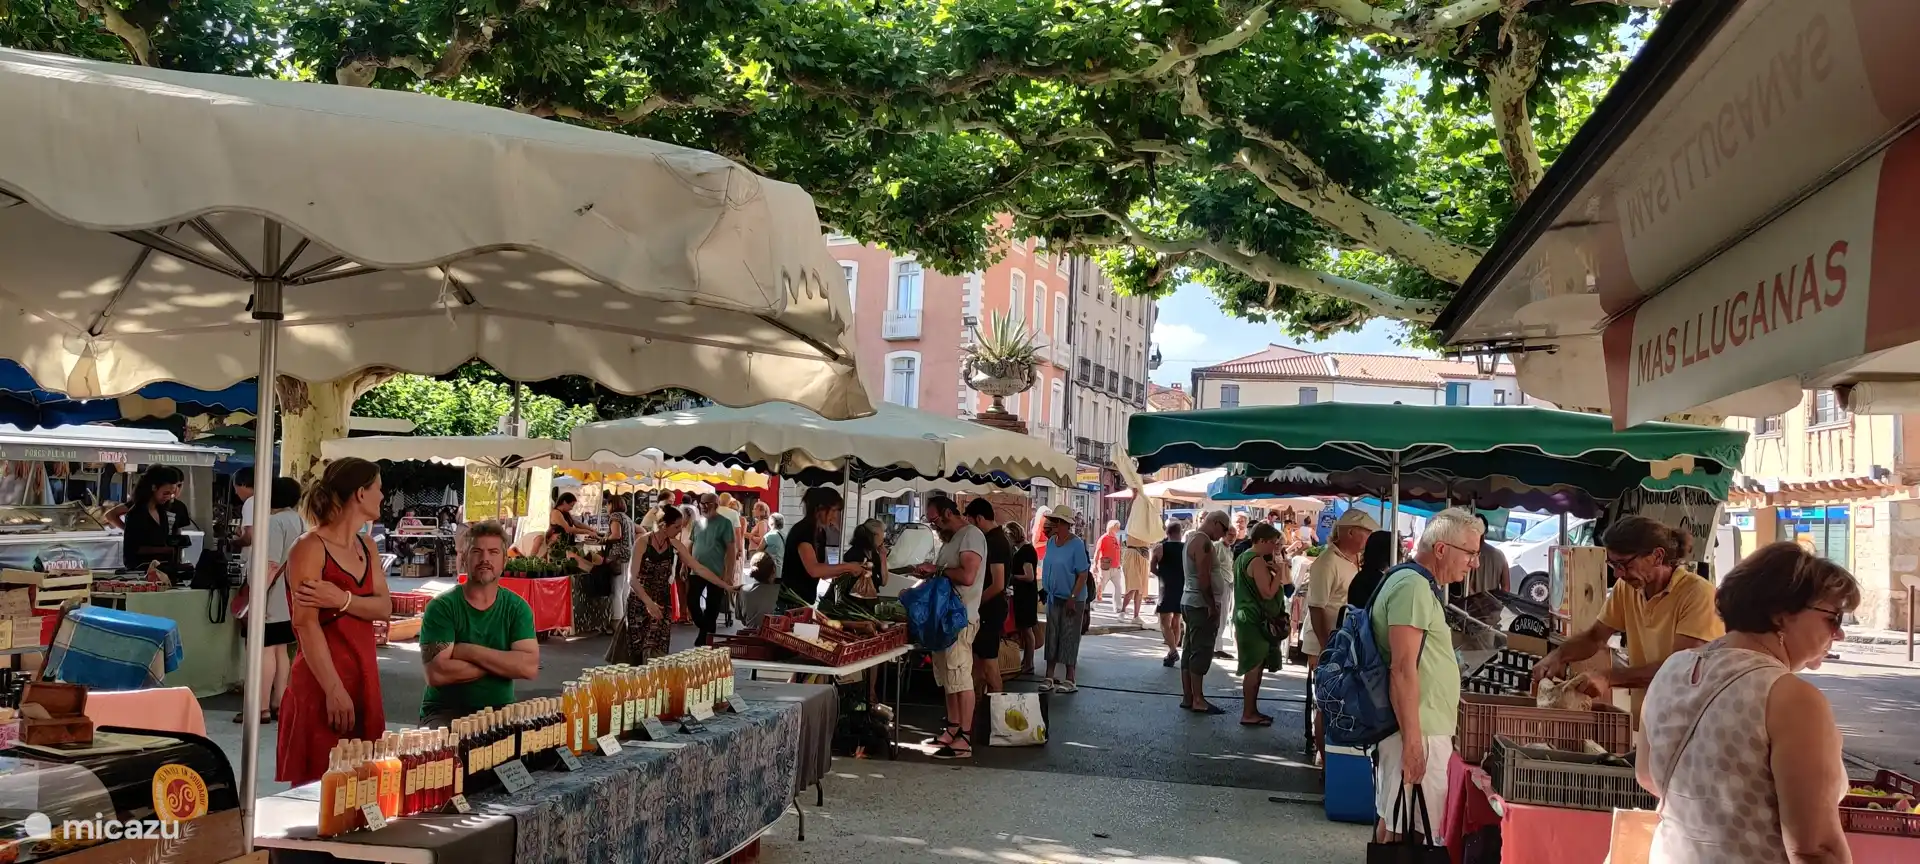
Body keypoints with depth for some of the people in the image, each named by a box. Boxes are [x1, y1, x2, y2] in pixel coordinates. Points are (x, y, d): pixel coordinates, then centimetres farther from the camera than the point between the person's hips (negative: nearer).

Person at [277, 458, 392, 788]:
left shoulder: (367, 547, 13)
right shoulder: (310, 548, -11)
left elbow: (385, 607, 2)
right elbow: (307, 624, -17)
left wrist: (341, 600, -17)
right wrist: (334, 690, -23)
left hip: (364, 677, 8)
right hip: (323, 681, -7)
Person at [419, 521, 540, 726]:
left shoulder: (517, 608, 4)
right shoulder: (441, 607, -4)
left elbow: (530, 667, -10)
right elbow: (436, 674, -17)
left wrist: (469, 651, -14)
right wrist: (503, 663, -12)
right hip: (445, 711, -3)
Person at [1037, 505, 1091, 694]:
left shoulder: (1076, 544, -15)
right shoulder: (1051, 542, 5)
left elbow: (1083, 574, -16)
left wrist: (1073, 598, -20)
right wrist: (1045, 590, 10)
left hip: (1072, 599, -7)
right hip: (1054, 598, 7)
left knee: (1069, 639, 0)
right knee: (1052, 637, 9)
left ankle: (1070, 680, 8)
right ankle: (1049, 677, 15)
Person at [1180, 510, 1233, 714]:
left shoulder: (1192, 538, 16)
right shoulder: (1203, 541, -16)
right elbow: (1204, 577, -22)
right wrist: (1212, 605, -18)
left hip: (1190, 601, 10)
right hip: (1201, 603, -10)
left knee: (1190, 650, 10)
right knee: (1201, 652, -7)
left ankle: (1187, 697, 13)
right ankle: (1198, 700, -5)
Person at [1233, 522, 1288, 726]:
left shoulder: (1244, 557, 16)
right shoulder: (1257, 561, -17)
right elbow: (1267, 593, -21)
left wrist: (1272, 572, 14)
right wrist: (1279, 573, -11)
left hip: (1248, 618, 11)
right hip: (1256, 621, -11)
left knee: (1255, 667, 14)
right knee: (1254, 667, -6)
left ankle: (1252, 710, 20)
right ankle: (1248, 714, -3)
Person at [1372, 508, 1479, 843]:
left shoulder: (1426, 585, 17)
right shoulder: (1413, 586, -17)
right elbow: (1403, 669, -23)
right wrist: (1412, 741, -24)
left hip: (1422, 727, 11)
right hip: (1416, 731, -11)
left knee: (1395, 822, 16)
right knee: (1405, 831, -5)